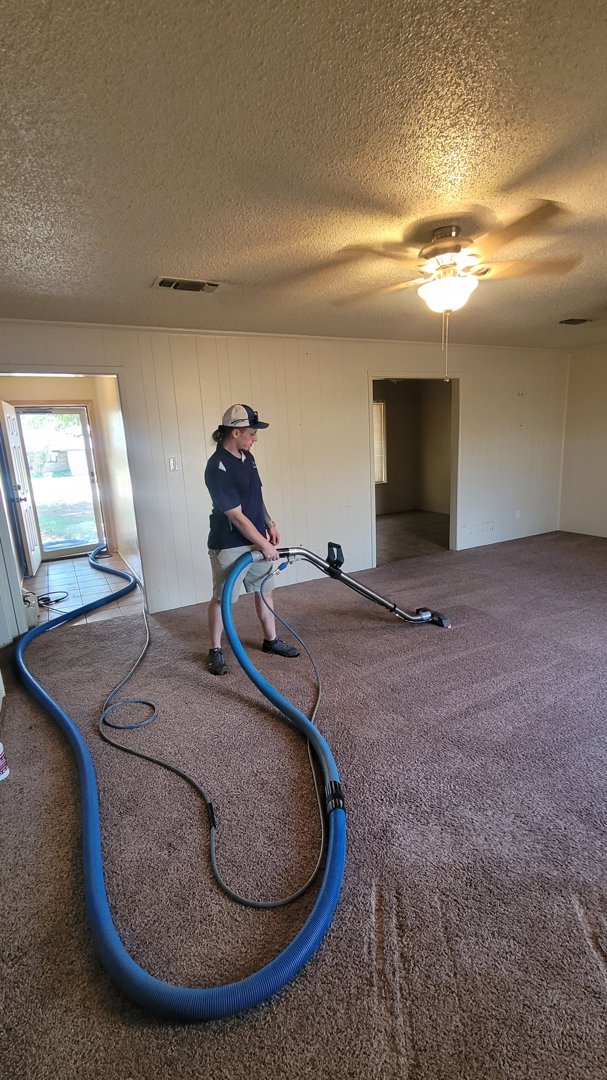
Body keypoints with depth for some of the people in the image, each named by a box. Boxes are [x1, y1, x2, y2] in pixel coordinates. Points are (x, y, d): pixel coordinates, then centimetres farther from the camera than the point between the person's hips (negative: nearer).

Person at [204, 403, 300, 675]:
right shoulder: (218, 468, -24)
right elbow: (237, 517, -24)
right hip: (229, 546, -8)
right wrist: (264, 544, -18)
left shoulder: (246, 456, 4)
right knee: (221, 598, 6)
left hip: (256, 539, 8)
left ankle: (271, 640, 31)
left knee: (265, 590, 15)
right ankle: (215, 650, 22)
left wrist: (270, 524, 13)